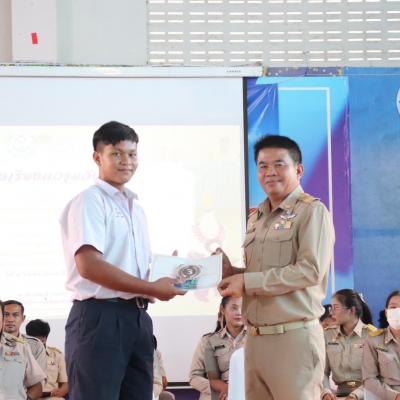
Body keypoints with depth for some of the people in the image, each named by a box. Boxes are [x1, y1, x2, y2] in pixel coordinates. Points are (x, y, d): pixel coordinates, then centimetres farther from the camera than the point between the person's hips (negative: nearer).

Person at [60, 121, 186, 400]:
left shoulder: (135, 208, 21)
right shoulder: (90, 201, -6)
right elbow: (90, 265, -18)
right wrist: (153, 288, -15)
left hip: (136, 317, 8)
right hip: (100, 317, -8)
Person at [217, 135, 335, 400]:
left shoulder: (312, 211, -5)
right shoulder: (256, 218, 17)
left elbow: (310, 271, -16)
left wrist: (247, 282, -13)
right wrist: (232, 273, 1)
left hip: (294, 337, -7)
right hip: (256, 338, 7)